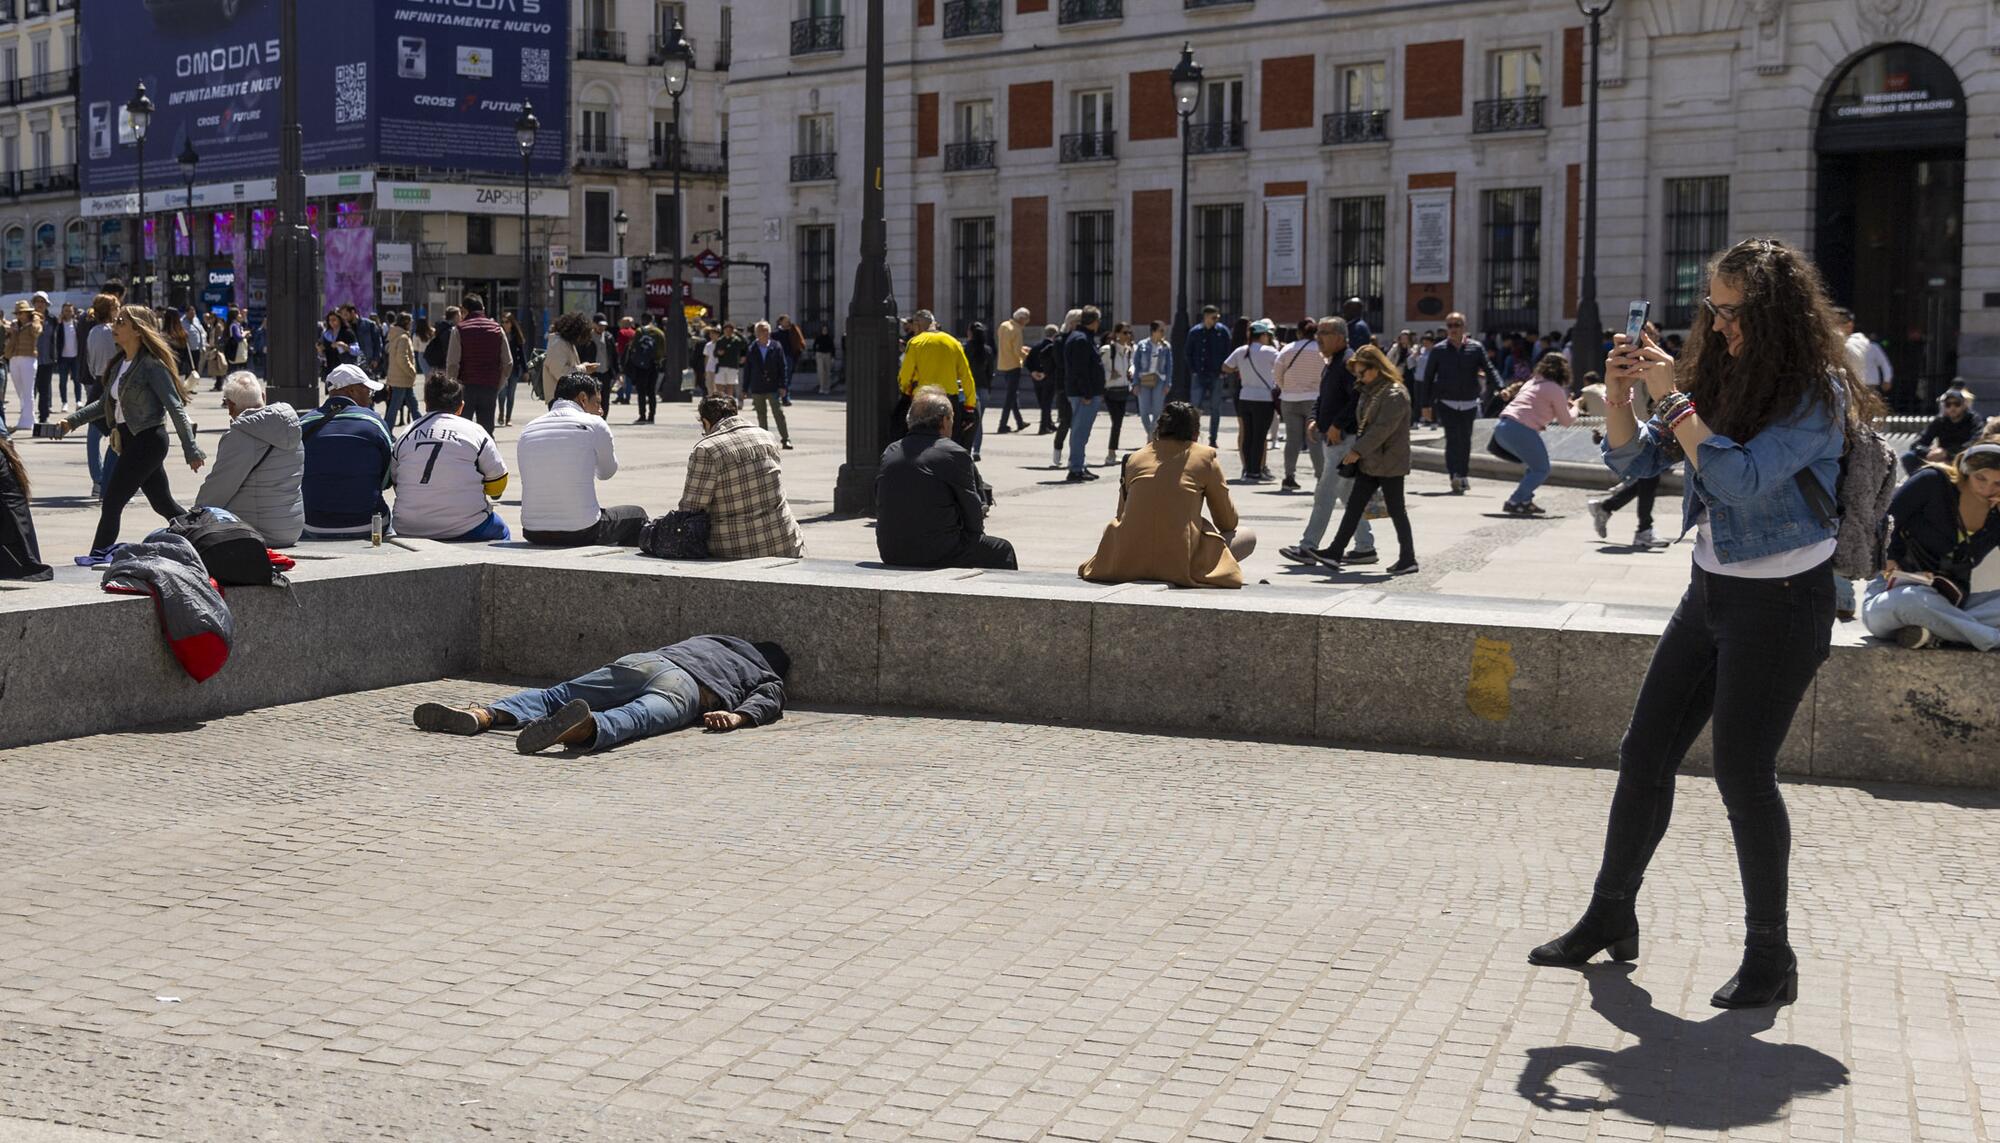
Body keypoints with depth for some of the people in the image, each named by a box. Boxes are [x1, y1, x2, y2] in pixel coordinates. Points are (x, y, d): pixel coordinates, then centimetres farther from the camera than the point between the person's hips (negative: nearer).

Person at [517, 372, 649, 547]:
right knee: (637, 515, 22)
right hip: (581, 533, -5)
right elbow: (607, 472, 13)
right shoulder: (594, 424, -3)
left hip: (533, 534, 5)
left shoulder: (528, 430, 9)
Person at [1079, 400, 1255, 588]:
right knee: (1248, 536, 15)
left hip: (1127, 563, 4)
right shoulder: (1205, 457, 6)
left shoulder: (1135, 458, 14)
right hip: (1179, 564, -3)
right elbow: (1228, 522, 13)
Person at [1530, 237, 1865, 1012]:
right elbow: (1633, 461, 7)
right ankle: (1610, 920, 22)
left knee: (1742, 771, -6)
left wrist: (1672, 397, -25)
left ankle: (1770, 956, 9)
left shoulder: (1817, 393, -14)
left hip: (1782, 601, -7)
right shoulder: (1717, 378, 5)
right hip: (1712, 591, 7)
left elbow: (1742, 478, -26)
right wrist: (1619, 395, -10)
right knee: (1644, 754, 8)